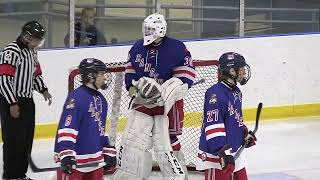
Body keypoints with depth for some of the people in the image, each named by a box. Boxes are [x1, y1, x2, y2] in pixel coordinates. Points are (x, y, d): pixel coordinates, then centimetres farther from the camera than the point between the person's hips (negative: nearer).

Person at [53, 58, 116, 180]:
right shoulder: (76, 97, -16)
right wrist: (66, 154, -29)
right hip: (74, 159, -9)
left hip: (95, 158, 9)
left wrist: (108, 151, 20)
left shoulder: (101, 99, 14)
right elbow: (66, 128, -22)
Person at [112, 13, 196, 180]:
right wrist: (133, 87, 1)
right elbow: (130, 71, 18)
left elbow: (186, 77, -12)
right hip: (142, 101, 5)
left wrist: (166, 93, -21)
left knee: (167, 142, -9)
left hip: (168, 102, -5)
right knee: (131, 139, 4)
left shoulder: (177, 48, -12)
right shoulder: (137, 47, 5)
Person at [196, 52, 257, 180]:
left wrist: (245, 133, 17)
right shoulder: (215, 93, -21)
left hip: (233, 151, 10)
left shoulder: (236, 92, 12)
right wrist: (223, 152, -29)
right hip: (215, 153, -10)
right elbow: (213, 125, -26)